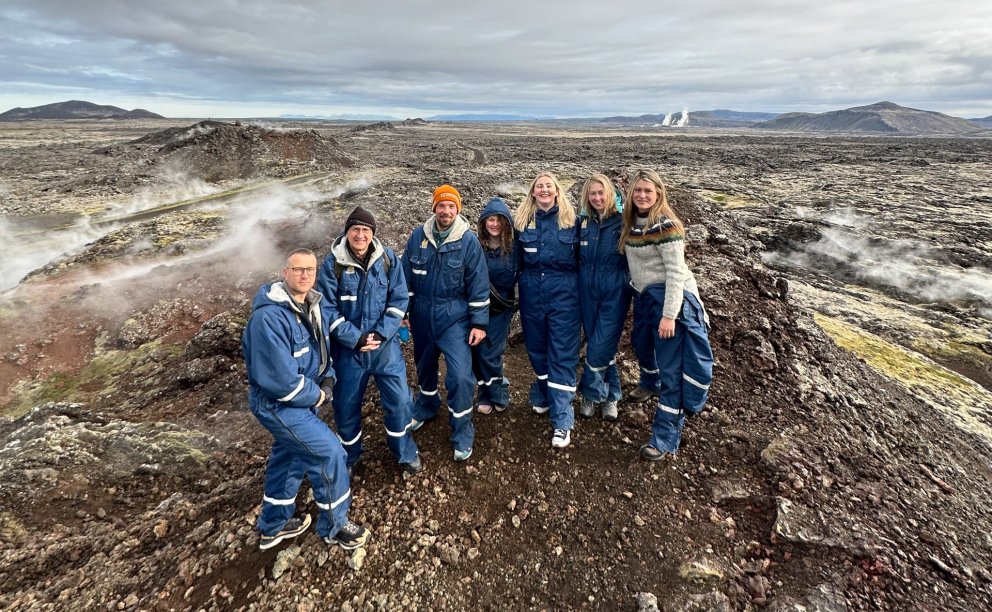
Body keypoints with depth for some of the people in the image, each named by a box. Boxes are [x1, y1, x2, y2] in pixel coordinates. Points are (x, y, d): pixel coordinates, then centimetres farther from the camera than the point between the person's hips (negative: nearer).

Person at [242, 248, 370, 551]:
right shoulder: (269, 317, -29)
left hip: (299, 399, 9)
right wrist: (316, 395, -16)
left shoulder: (309, 304, 1)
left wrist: (327, 378, -1)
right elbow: (281, 380, -30)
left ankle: (274, 525, 46)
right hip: (277, 403, -9)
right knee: (329, 452, -5)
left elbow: (321, 345, 15)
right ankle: (334, 526, 18)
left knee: (288, 454, 23)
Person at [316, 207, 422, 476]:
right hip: (348, 347, 0)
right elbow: (327, 308, -9)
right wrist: (355, 338, -16)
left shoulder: (388, 258, -6)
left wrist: (381, 334, -14)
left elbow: (399, 299, -5)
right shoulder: (332, 263, -9)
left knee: (400, 400, 4)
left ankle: (404, 451, 32)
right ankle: (349, 456, 40)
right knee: (346, 404, 14)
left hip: (385, 344, 1)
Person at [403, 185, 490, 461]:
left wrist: (479, 323, -9)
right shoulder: (418, 236, -2)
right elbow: (406, 277, 6)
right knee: (424, 366, 21)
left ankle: (462, 432, 12)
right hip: (422, 316, 4)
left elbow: (478, 285, -8)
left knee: (460, 375, -10)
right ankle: (426, 406, 50)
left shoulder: (468, 240, -10)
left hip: (455, 317, -3)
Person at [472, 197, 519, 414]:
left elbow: (517, 278, 4)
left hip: (500, 309, -1)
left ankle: (496, 395, 20)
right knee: (478, 353, 6)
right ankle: (487, 394, 28)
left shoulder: (513, 248, -4)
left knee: (489, 353, -4)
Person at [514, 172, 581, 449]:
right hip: (531, 294, 3)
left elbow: (582, 257, 5)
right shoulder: (521, 219, 6)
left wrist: (580, 288, 0)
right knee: (536, 348, 15)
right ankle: (543, 395, 40)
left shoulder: (571, 219, 0)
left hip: (563, 294, -3)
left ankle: (562, 421, 2)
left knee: (563, 355, -3)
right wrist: (523, 279, 9)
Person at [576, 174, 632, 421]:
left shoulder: (623, 222, -5)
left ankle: (591, 393, 17)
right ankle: (610, 395, 27)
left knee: (600, 347, -5)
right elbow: (576, 257, 13)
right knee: (601, 345, 11)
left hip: (614, 293, -3)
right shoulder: (583, 222, 5)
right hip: (587, 291, 4)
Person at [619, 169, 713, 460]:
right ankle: (650, 387, 60)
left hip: (670, 298, -8)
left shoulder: (665, 225, -17)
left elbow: (676, 271, -20)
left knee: (672, 369, -4)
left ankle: (665, 439, 6)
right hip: (644, 296, 8)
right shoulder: (631, 222, 6)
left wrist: (669, 315, -23)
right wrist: (638, 292, 16)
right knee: (641, 343, 28)